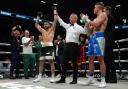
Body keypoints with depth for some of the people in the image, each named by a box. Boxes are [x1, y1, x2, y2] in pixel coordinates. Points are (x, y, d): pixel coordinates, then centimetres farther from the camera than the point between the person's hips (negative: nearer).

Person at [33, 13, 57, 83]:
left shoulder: (52, 29, 9)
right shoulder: (42, 30, 24)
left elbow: (55, 21, 2)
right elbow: (36, 25, 30)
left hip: (49, 46, -6)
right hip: (43, 47, 6)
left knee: (51, 61, -10)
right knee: (41, 62, 5)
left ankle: (53, 77, -9)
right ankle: (39, 77, 10)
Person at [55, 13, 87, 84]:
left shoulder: (78, 27, -2)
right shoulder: (68, 26, 17)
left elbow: (84, 31, -15)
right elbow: (61, 22, 25)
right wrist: (57, 15, 25)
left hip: (74, 45, -7)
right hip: (67, 45, 7)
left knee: (74, 63, -1)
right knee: (65, 62, 8)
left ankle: (75, 79, 6)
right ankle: (63, 78, 16)